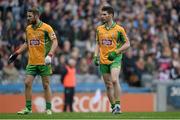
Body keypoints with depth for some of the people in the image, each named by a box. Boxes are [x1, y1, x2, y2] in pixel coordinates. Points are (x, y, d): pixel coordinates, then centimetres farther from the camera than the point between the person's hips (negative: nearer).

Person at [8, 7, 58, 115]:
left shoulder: (46, 28, -7)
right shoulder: (28, 29, 11)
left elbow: (55, 42, -10)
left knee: (46, 85, 0)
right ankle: (28, 108, 4)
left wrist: (50, 55, -23)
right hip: (32, 62, 5)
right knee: (27, 83, -3)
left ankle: (48, 109, 8)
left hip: (44, 62, -5)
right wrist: (16, 53, 16)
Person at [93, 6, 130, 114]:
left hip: (115, 59, -5)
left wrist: (116, 52, -13)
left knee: (114, 80, -24)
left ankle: (118, 104, -19)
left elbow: (127, 44, -2)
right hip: (103, 61, 5)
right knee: (108, 85, 7)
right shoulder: (99, 29, 10)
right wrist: (96, 56, 6)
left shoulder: (119, 29, -4)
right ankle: (113, 106, 17)